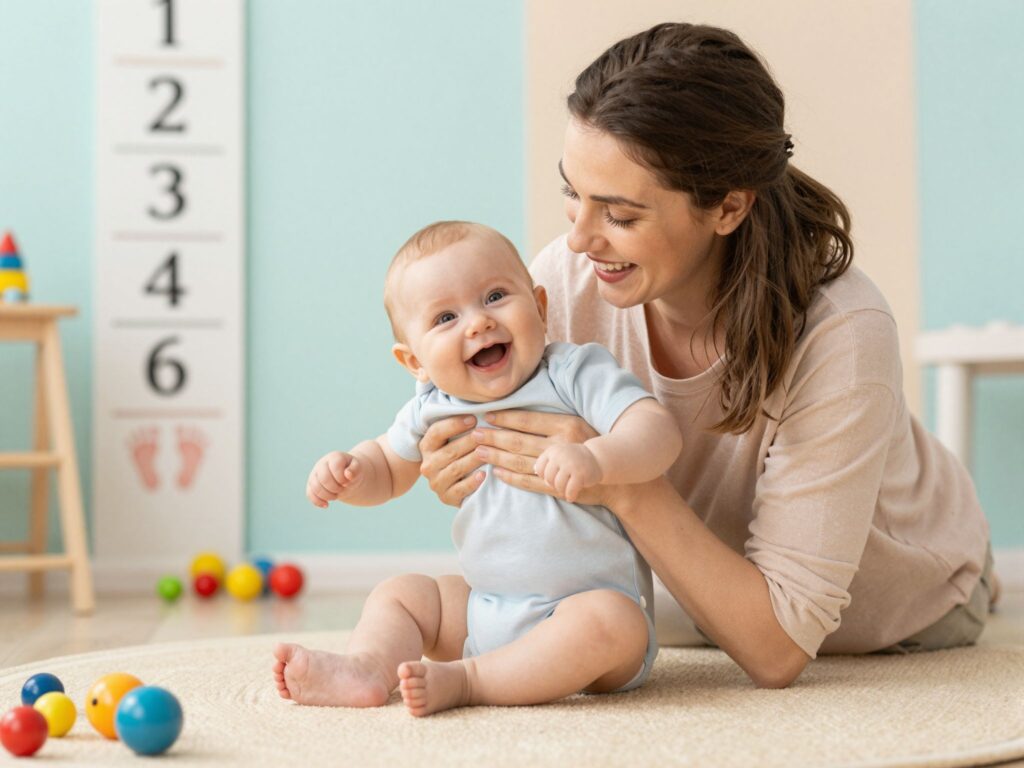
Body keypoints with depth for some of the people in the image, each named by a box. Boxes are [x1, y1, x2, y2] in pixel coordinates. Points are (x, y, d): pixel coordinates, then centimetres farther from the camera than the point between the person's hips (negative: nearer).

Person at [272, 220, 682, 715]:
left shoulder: (576, 373, -12)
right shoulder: (433, 410, 4)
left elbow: (658, 432, -26)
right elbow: (387, 467, 23)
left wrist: (595, 459, -46)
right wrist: (345, 471, -1)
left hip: (597, 598, -6)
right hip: (484, 609, 6)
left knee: (608, 622, -35)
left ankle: (464, 680, -31)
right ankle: (366, 668, -25)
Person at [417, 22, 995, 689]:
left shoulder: (839, 338, -36)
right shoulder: (564, 282, -26)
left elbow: (777, 652, -34)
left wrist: (624, 487, -43)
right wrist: (475, 471, -32)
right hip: (703, 595, 2)